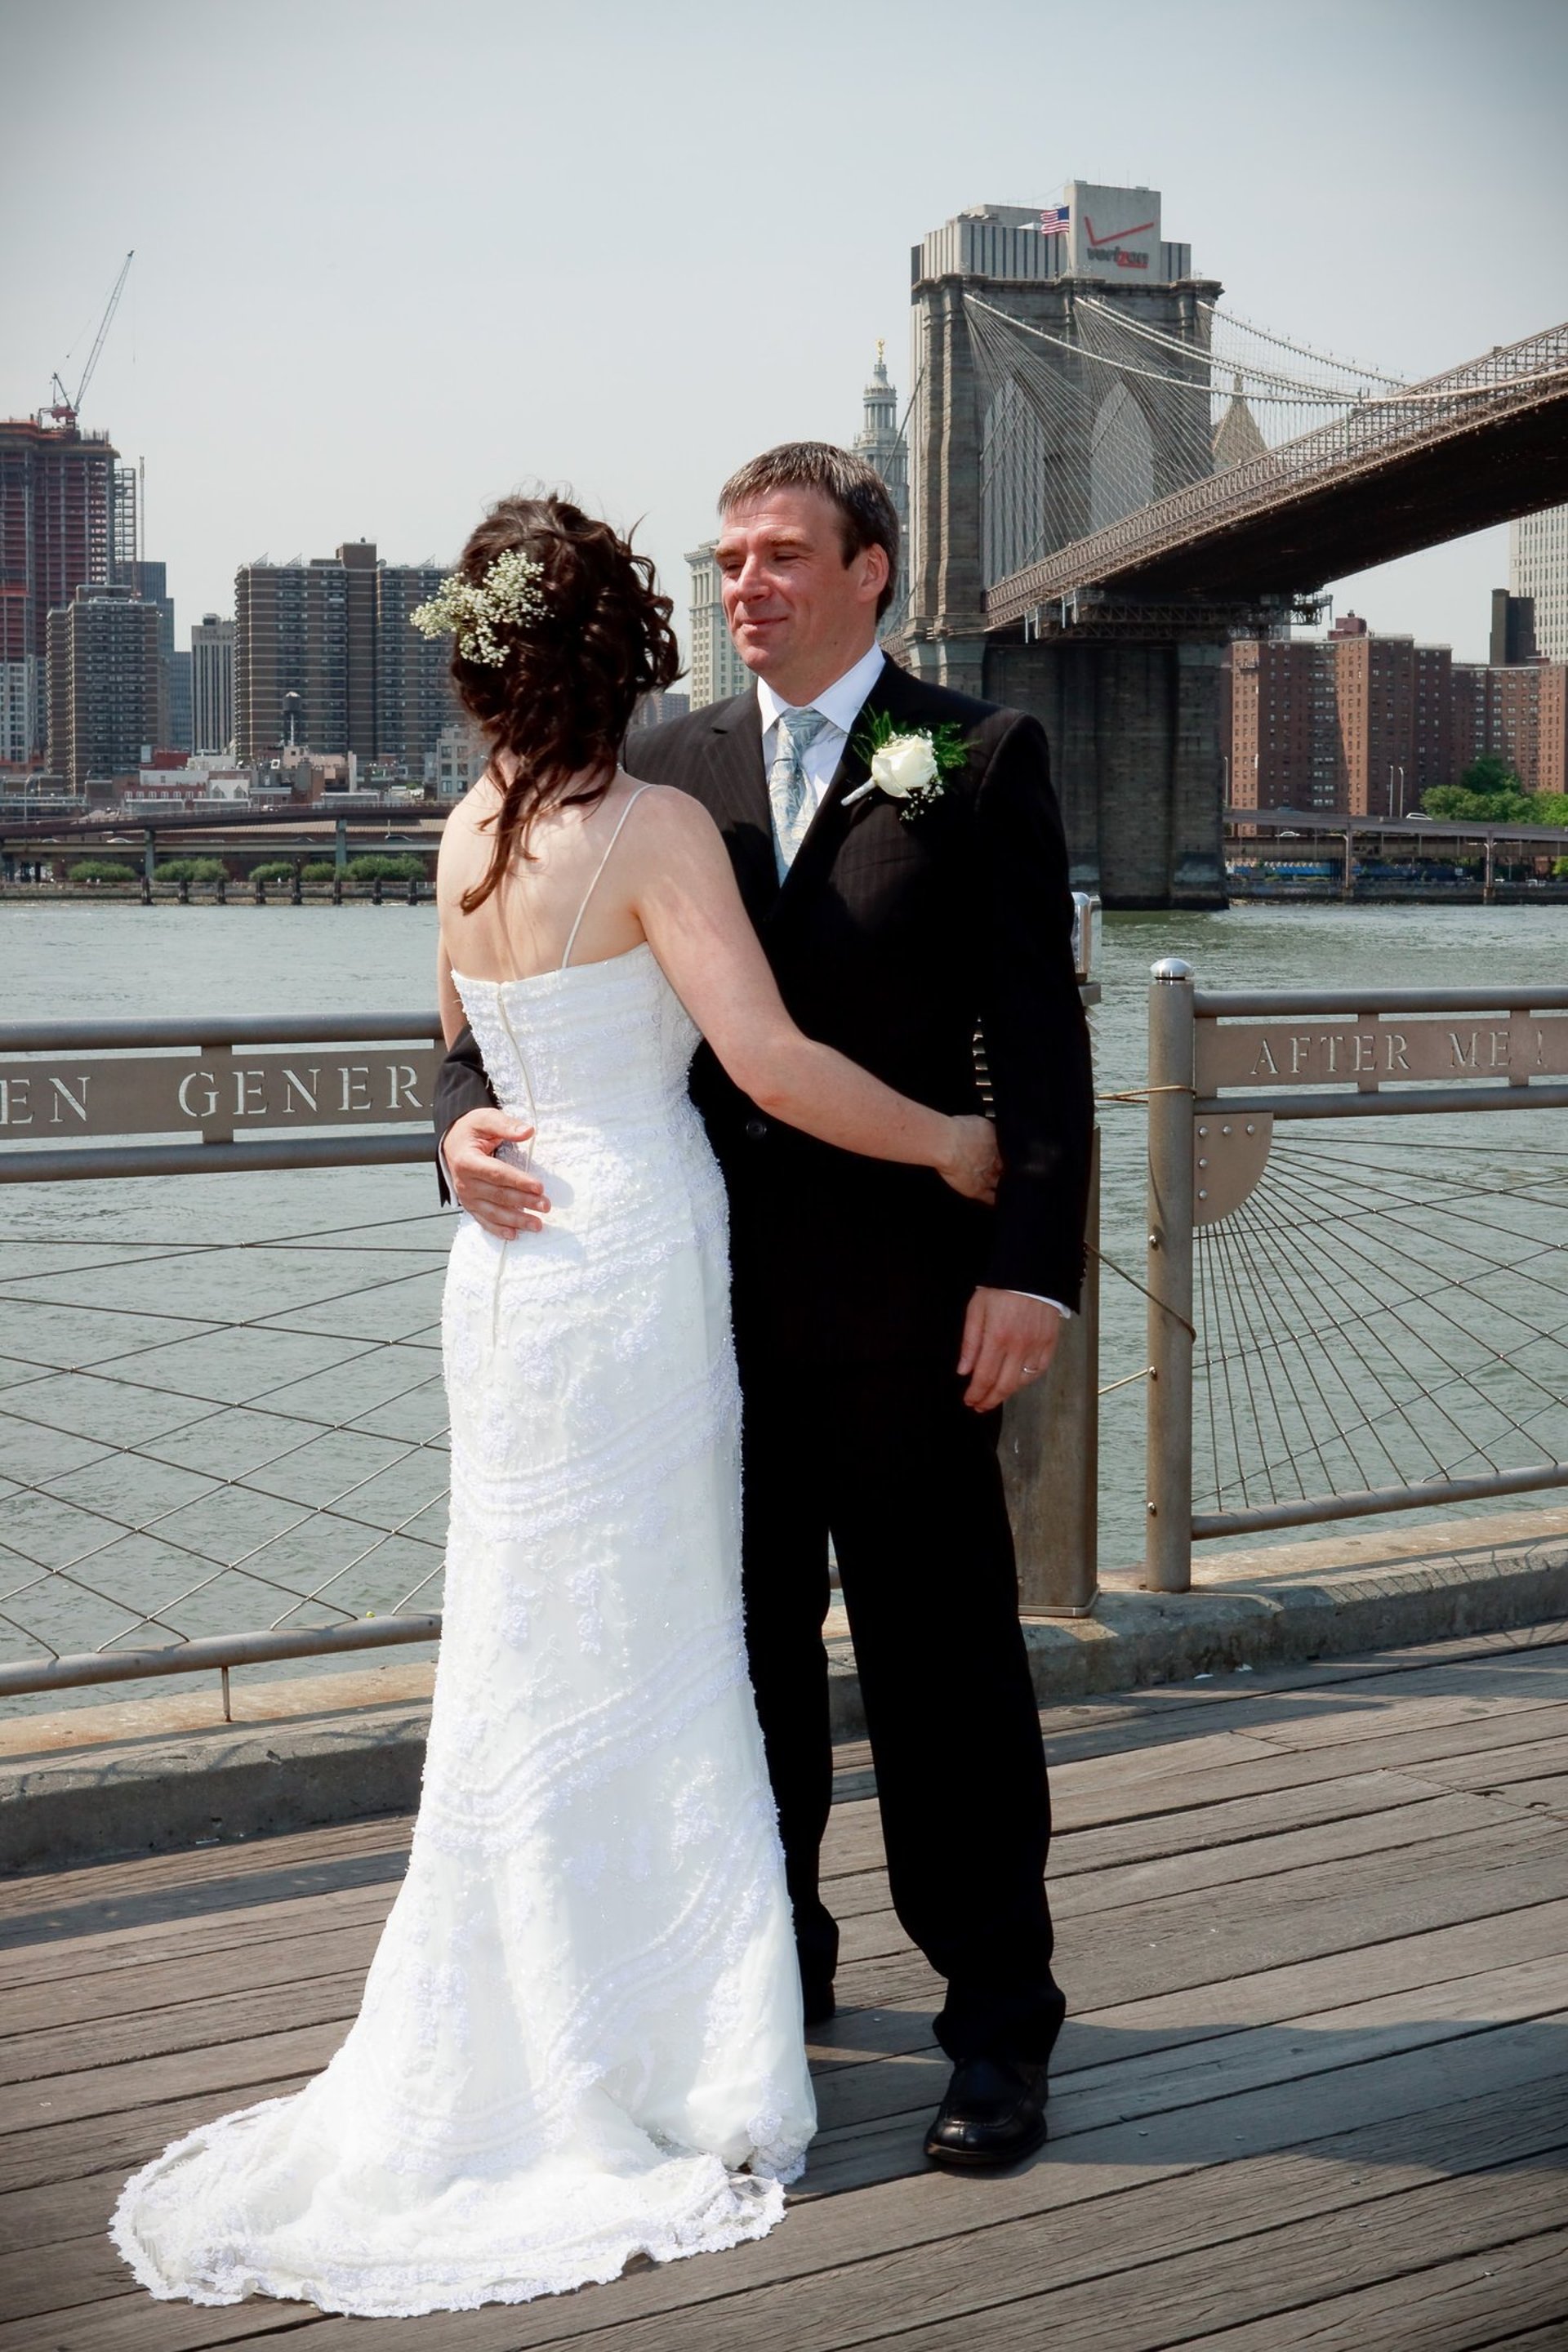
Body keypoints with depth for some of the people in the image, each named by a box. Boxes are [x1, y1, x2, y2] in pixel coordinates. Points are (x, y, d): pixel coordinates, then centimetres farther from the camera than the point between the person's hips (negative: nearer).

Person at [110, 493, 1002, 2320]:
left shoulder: (467, 838, 7)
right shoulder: (653, 828, -14)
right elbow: (772, 1065, -21)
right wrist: (948, 1142, -8)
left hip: (510, 1268, 7)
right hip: (631, 1263, -7)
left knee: (527, 1672, 14)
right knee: (635, 1672, 2)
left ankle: (506, 2062, 23)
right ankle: (653, 2081, 12)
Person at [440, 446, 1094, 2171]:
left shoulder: (979, 757, 0)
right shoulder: (664, 768, 10)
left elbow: (1037, 1031, -5)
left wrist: (1031, 1264, -13)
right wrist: (468, 1116, -11)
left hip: (903, 1298, -4)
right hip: (715, 1295, 4)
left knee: (942, 1664, 2)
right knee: (747, 1653, 14)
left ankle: (997, 2025, 12)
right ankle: (771, 1964, 31)